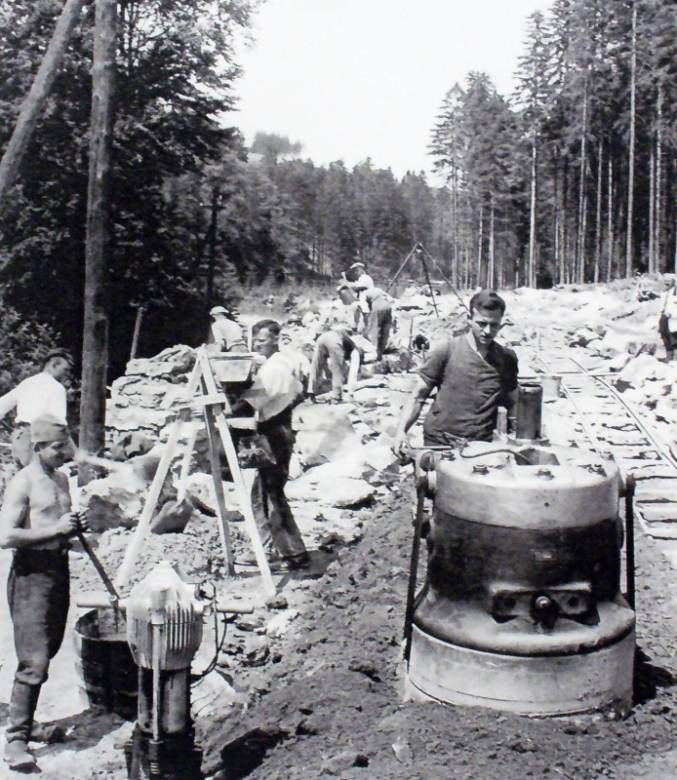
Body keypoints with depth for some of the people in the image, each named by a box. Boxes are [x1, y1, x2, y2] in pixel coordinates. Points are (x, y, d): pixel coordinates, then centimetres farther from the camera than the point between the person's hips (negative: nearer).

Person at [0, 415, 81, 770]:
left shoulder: (61, 479, 14)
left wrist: (72, 529, 6)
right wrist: (54, 530, -19)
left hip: (58, 568, 8)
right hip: (31, 572, -8)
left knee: (48, 650, 14)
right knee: (34, 661, -11)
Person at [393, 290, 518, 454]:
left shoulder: (507, 359, 8)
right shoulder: (447, 350, -1)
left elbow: (512, 405, 19)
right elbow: (417, 397, 1)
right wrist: (401, 431, -12)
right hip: (438, 443, -2)